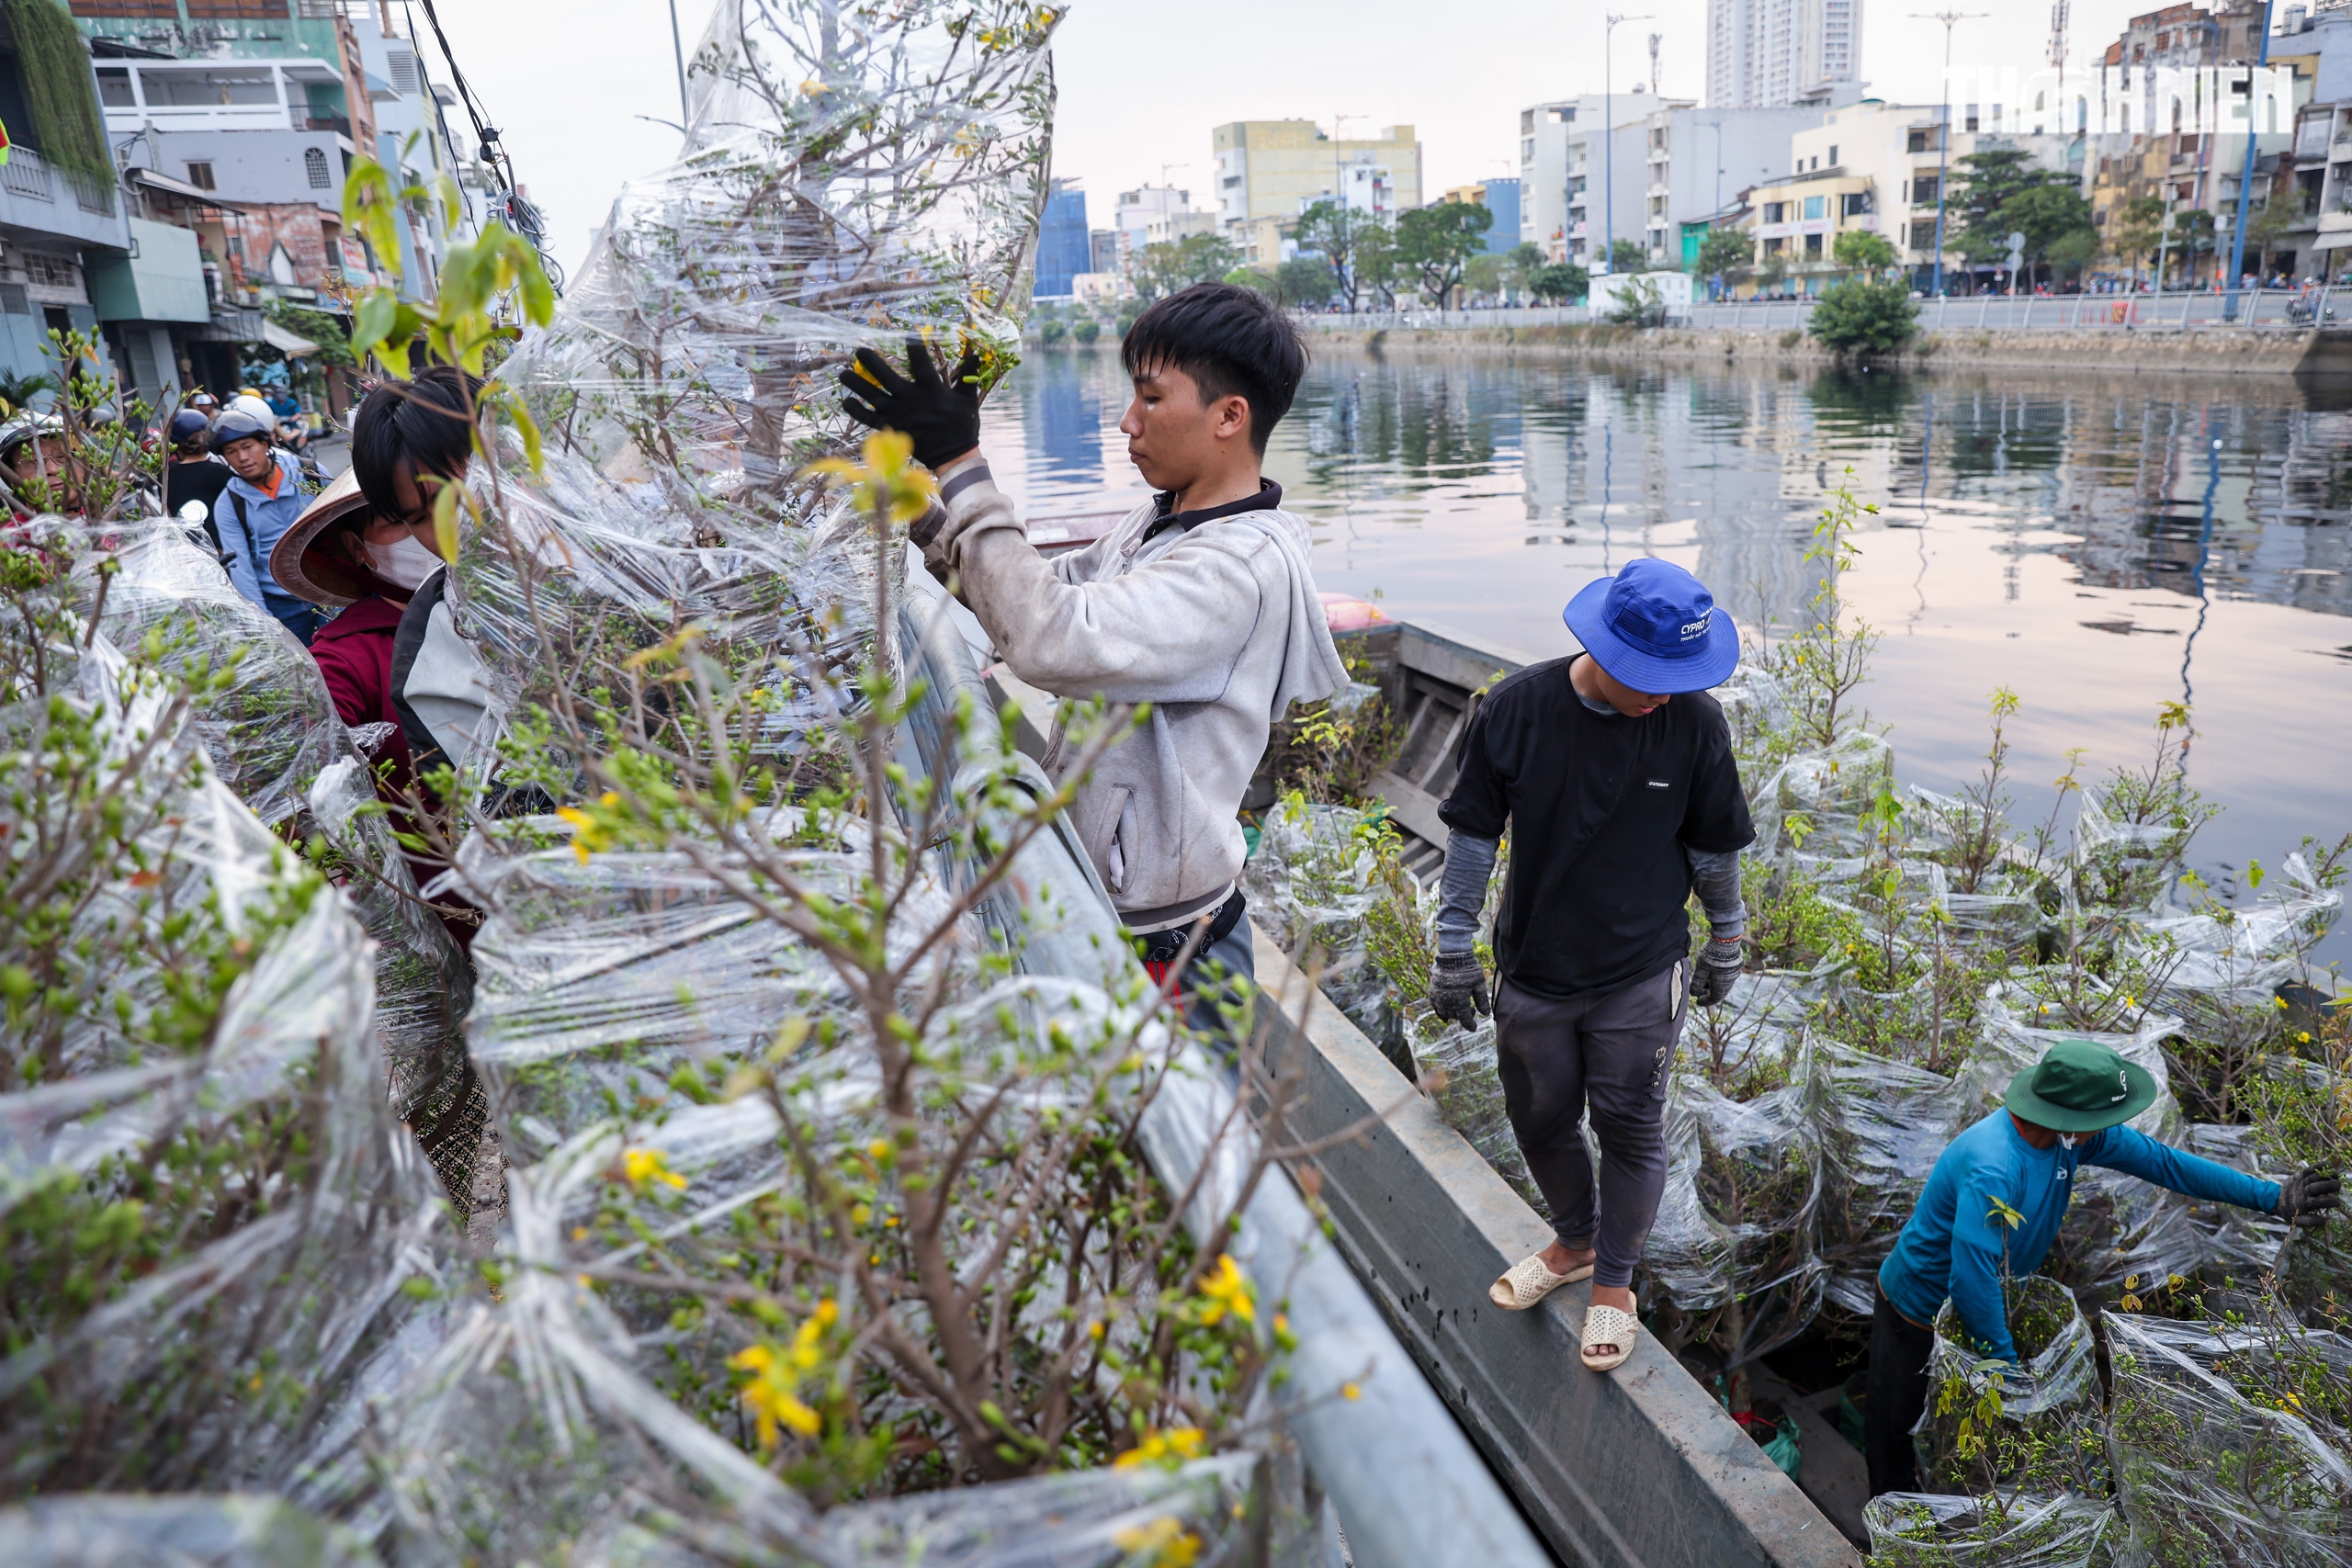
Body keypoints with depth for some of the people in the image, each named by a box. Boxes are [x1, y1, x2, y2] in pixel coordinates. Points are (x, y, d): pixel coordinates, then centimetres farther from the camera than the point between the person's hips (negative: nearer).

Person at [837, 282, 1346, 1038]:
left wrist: (960, 466, -27)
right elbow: (1034, 593, 14)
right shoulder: (1157, 524, 8)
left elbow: (1049, 640, -33)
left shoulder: (1245, 565, -23)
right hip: (1095, 905, 9)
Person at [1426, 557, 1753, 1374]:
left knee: (1630, 1127, 8)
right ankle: (1575, 1240, 43)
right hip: (1533, 969, 1)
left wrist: (1725, 945, 13)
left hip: (1641, 975, -1)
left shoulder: (1694, 721, -13)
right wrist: (1454, 950, 0)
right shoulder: (1516, 708, -14)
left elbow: (1715, 847, 2)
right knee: (1540, 1116, 15)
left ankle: (1613, 1282, 32)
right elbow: (1473, 836, -4)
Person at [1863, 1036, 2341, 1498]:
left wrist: (2272, 1197, -3)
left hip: (1980, 1303, 8)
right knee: (1898, 1425, 9)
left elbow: (2162, 1161, -4)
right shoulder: (1993, 1168, -41)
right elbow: (1971, 1282, -40)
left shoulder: (2074, 1133, -14)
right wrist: (2005, 1358, -26)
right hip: (1920, 1310, -8)